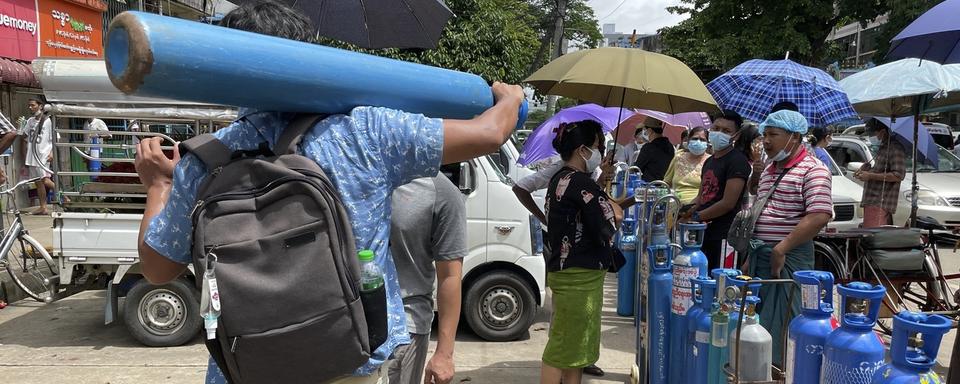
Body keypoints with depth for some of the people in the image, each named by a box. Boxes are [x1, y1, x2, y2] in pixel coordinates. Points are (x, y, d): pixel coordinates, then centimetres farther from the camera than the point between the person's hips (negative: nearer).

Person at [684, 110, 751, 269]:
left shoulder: (737, 161, -9)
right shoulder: (709, 161, 19)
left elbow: (728, 203, -16)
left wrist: (696, 217, -8)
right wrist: (688, 209, 2)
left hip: (724, 238, -8)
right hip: (704, 233, 8)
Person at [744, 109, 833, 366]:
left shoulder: (812, 169, -10)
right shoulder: (769, 170, 16)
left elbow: (819, 217, -21)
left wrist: (781, 249, -20)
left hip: (787, 258, -8)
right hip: (760, 255, 8)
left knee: (780, 329, -3)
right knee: (756, 321, 14)